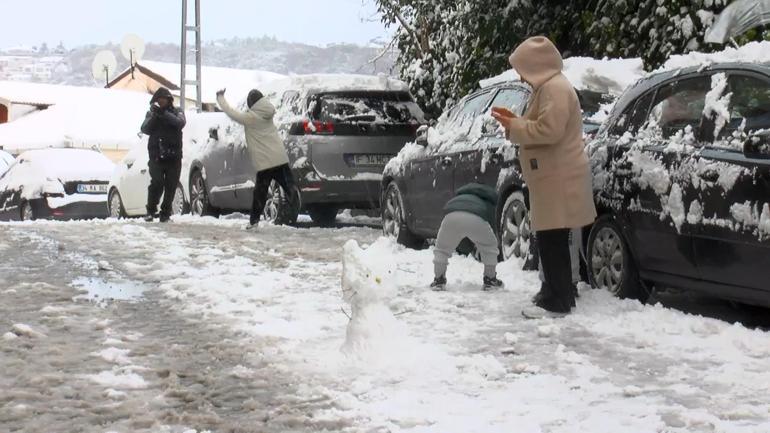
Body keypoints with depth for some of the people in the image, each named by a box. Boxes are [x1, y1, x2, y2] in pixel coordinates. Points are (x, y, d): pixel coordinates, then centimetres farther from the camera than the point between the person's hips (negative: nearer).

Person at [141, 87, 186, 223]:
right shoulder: (151, 113, 13)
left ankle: (165, 214, 11)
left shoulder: (177, 112, 10)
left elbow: (180, 123, -13)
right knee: (157, 183, -16)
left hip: (173, 157, 1)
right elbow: (145, 129, -2)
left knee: (170, 187, 0)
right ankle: (151, 211, -3)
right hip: (156, 156, 0)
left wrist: (164, 114, -22)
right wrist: (153, 116, -17)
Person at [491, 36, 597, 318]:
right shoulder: (548, 87, 20)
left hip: (558, 178, -11)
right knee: (552, 240, 17)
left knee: (552, 241, -10)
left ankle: (556, 302, -7)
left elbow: (549, 130, -25)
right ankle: (557, 292, 26)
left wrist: (513, 127, -14)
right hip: (553, 177, 11)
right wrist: (515, 121, 11)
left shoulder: (555, 88, -15)